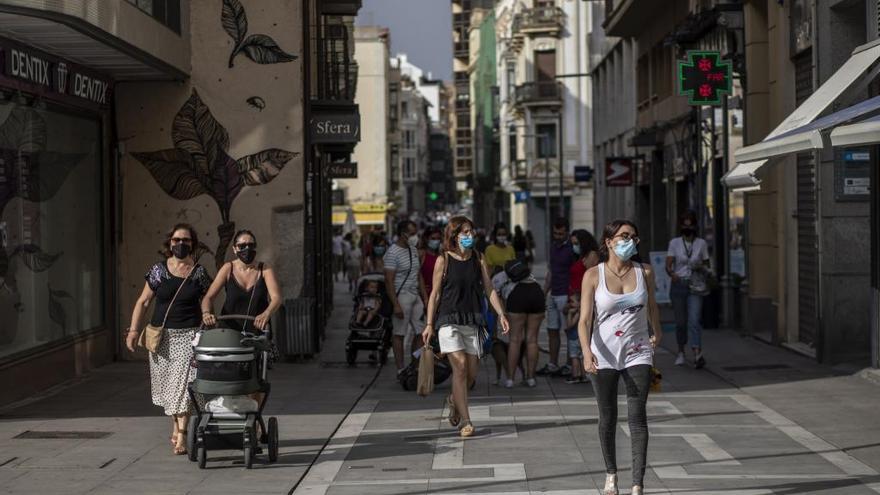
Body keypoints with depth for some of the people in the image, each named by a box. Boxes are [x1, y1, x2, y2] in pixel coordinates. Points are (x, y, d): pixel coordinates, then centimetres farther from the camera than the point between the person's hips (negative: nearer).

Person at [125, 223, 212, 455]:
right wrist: (133, 330, -3)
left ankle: (181, 436, -14)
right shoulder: (159, 270, 3)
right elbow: (143, 301, 5)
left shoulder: (199, 273, 3)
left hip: (189, 334, -2)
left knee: (183, 383, -12)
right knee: (166, 383, 9)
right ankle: (175, 427, 29)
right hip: (161, 334, 2)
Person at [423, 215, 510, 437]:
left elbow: (489, 289, 8)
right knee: (460, 366, -15)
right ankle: (465, 421, -9)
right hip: (449, 319, -4)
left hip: (472, 320, 4)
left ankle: (454, 400, 36)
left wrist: (501, 314, -5)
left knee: (472, 372, 4)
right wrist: (429, 324, -2)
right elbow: (435, 294, 2)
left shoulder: (479, 260, 8)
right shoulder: (443, 261, -1)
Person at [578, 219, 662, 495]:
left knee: (637, 416, -8)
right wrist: (587, 353, -25)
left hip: (637, 354, 1)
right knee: (608, 418, 11)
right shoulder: (593, 276, -6)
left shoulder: (644, 273, 0)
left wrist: (657, 333, 32)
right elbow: (584, 320, -10)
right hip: (604, 355, -1)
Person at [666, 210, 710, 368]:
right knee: (680, 321, 7)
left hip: (695, 286, -1)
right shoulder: (674, 243, 4)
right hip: (678, 285, 1)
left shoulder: (701, 243, 6)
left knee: (694, 320, -15)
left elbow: (706, 265, 14)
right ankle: (681, 352, 26)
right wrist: (672, 274, -24)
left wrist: (701, 267, -8)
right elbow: (668, 265, -3)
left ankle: (697, 354, -24)